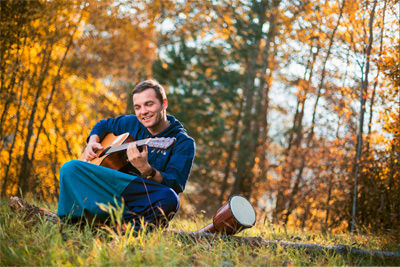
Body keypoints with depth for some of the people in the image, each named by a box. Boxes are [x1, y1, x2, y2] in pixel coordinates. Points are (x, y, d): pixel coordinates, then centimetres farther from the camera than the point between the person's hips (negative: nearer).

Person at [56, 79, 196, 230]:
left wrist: (145, 169, -33)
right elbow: (104, 124, 34)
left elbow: (176, 185, -16)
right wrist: (93, 142, 11)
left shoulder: (184, 143, -4)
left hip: (146, 204, -4)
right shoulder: (132, 123, 14)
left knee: (169, 199, -40)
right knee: (70, 167, -17)